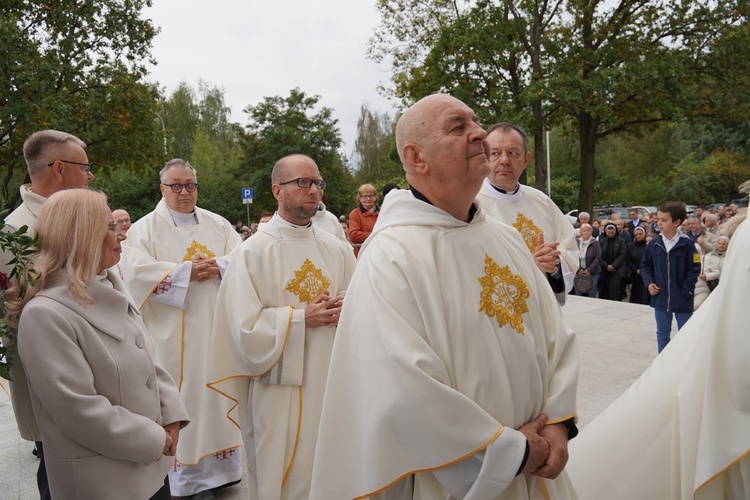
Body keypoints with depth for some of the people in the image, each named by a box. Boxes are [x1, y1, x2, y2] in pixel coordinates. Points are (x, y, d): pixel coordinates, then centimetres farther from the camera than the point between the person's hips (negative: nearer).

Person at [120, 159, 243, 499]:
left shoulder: (218, 224, 10)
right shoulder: (145, 229, 1)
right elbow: (136, 271, -14)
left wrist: (216, 266, -15)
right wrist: (187, 271, -17)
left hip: (217, 327, 3)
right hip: (173, 333, -3)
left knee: (216, 389, 10)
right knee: (180, 397, 2)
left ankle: (218, 465, 25)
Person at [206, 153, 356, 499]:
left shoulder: (338, 250, 3)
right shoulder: (253, 252, -9)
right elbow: (246, 329, -14)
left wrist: (344, 311, -13)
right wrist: (302, 318, -16)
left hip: (332, 382, 4)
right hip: (278, 390, -4)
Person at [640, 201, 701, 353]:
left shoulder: (687, 244, -11)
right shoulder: (654, 244, 0)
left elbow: (694, 269, -9)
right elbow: (645, 265, 9)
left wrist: (686, 290, -13)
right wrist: (649, 283, -5)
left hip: (682, 299, -3)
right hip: (660, 298, 3)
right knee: (662, 333, 14)